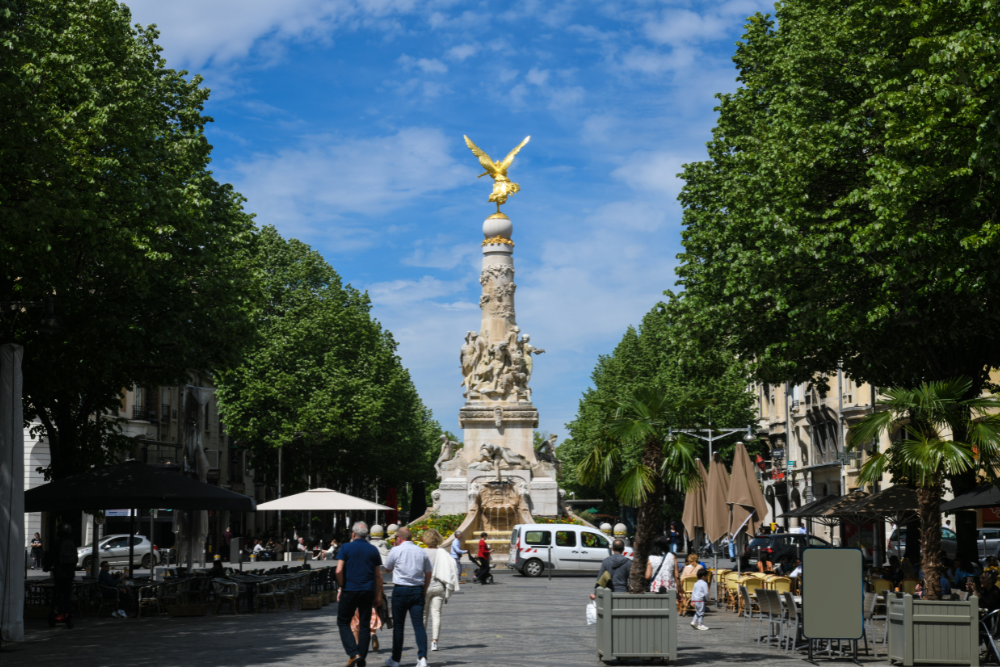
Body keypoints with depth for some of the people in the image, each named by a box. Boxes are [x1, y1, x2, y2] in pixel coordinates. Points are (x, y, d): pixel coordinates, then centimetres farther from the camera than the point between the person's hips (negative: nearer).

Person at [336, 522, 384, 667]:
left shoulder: (346, 548, -3)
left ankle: (353, 652, -9)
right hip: (368, 591, 3)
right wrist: (378, 595, 11)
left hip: (349, 590, -3)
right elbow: (378, 575, 7)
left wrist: (341, 587, 0)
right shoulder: (373, 550, 6)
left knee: (343, 622, 9)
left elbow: (339, 570, -12)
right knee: (364, 625, 7)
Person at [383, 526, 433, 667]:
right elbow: (428, 573, 12)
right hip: (417, 590, 3)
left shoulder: (396, 551, -4)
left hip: (400, 590, -3)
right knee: (419, 625, -1)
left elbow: (387, 569, 11)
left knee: (398, 626, 8)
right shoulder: (421, 551, 7)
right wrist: (424, 591, 21)